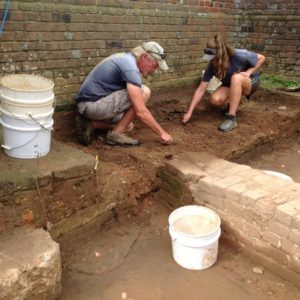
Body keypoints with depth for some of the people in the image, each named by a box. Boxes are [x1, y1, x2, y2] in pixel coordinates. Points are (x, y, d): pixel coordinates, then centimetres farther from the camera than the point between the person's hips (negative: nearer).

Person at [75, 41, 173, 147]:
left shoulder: (126, 59, 12)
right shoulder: (130, 66, -19)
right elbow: (141, 112, -22)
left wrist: (127, 120, 25)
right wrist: (162, 133, -13)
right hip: (93, 104, -10)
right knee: (144, 92, -14)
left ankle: (90, 124, 11)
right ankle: (116, 134, -7)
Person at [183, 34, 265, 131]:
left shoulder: (239, 56, -32)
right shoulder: (212, 65, -23)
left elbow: (261, 58, -15)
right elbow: (201, 90, -21)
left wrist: (249, 72, -26)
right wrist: (189, 112, -24)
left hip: (251, 83, -3)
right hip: (231, 86, 3)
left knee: (236, 77, -38)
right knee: (215, 99, -27)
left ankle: (232, 118, -33)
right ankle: (234, 104, 8)